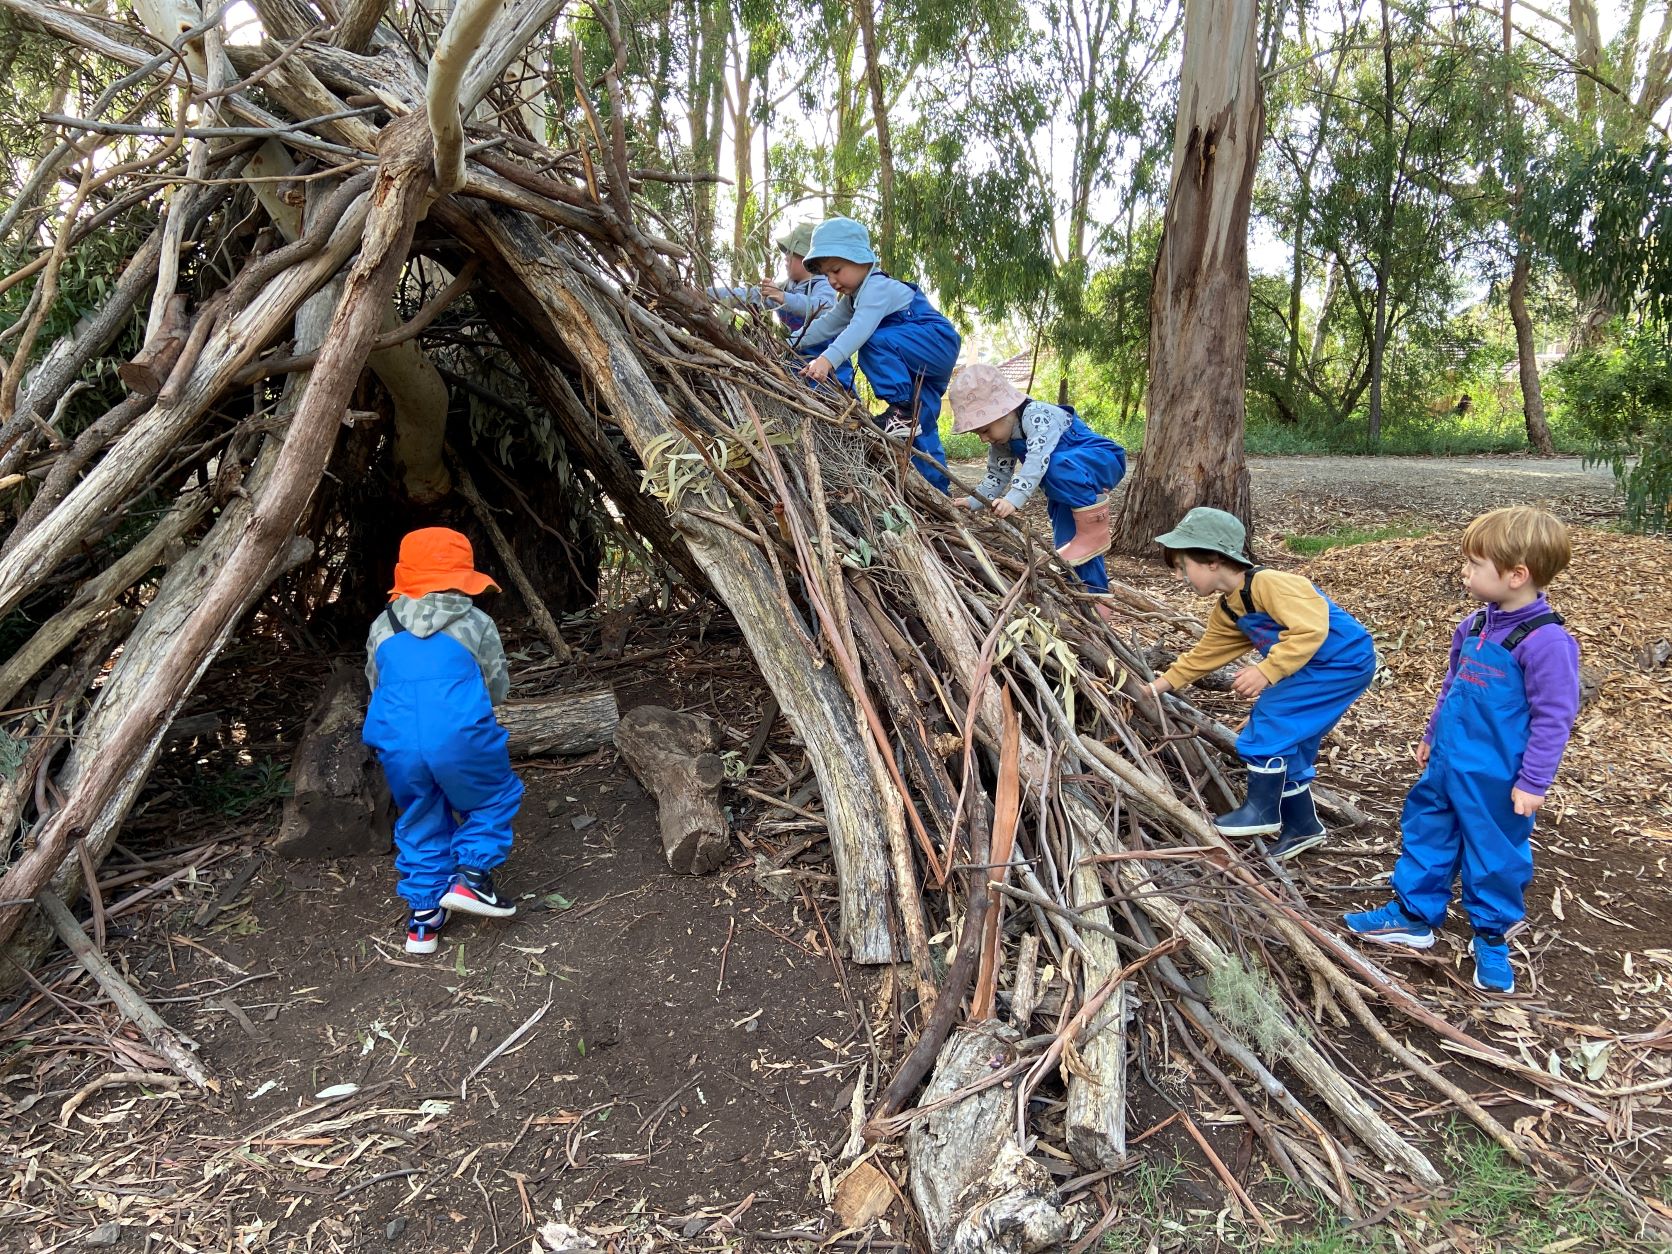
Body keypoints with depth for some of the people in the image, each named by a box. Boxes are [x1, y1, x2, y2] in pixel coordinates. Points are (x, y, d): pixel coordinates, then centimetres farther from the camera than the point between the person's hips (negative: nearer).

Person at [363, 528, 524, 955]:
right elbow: (498, 689, 17)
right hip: (460, 738, -3)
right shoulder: (476, 624, 10)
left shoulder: (381, 629, 18)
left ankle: (424, 917, 25)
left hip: (397, 746, 4)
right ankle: (472, 875, 5)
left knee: (421, 823, 22)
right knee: (495, 798, 21)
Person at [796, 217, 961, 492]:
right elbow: (827, 324, 20)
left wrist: (828, 359, -47)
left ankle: (903, 411, -27)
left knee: (875, 343, -30)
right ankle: (936, 487, 13)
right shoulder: (853, 298, 16)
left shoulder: (877, 287, -18)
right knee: (921, 428, 8)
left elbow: (860, 328, -34)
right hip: (922, 367, 11)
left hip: (939, 342, -11)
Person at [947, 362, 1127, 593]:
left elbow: (1038, 460, -39)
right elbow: (997, 475, 9)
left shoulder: (1038, 417, -26)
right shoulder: (1002, 441, 2)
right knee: (1069, 543, 2)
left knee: (1058, 466, -38)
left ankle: (1095, 528, -28)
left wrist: (1013, 499, -49)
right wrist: (973, 502, -6)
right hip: (1072, 489, 9)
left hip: (1104, 463, -9)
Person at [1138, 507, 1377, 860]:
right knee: (1288, 742, 10)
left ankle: (1262, 811, -5)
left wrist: (1266, 671, -35)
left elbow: (1310, 629, -32)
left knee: (1271, 716, -15)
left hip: (1346, 660, -10)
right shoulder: (1227, 612, 5)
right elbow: (1203, 656, 15)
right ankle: (1301, 826, 23)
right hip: (1313, 665, 10)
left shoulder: (1267, 583, -25)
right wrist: (1159, 685, 14)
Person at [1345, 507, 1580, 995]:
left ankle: (1491, 939, 30)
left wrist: (1533, 782, -15)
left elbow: (1554, 718, -18)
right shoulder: (1475, 626, 2)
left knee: (1495, 856, 10)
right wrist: (1432, 735, 23)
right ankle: (1413, 914, 34)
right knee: (1424, 833, 17)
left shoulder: (1546, 641, -22)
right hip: (1446, 765, 8)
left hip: (1497, 782, -7)